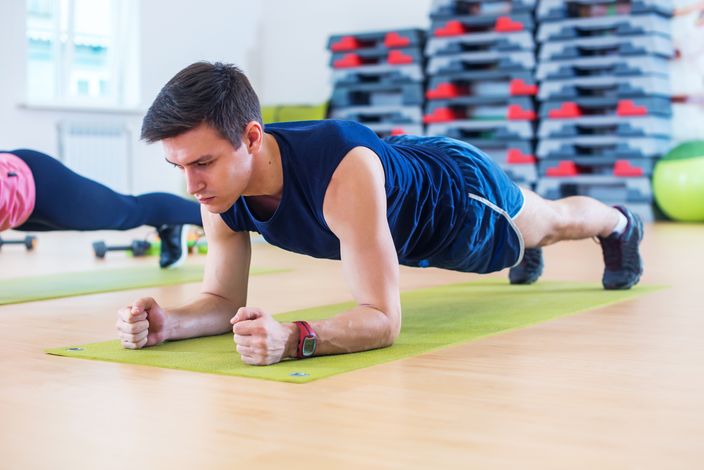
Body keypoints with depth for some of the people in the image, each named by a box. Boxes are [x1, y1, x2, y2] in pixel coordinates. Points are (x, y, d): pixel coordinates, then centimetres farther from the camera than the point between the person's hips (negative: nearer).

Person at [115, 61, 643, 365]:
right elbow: (224, 301, -20)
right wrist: (167, 322, -42)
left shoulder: (344, 174, -51)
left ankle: (622, 224, 65)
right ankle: (526, 255, 77)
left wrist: (291, 338, -68)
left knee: (554, 222, 30)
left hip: (461, 189, -5)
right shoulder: (220, 192, -31)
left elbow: (383, 319, -50)